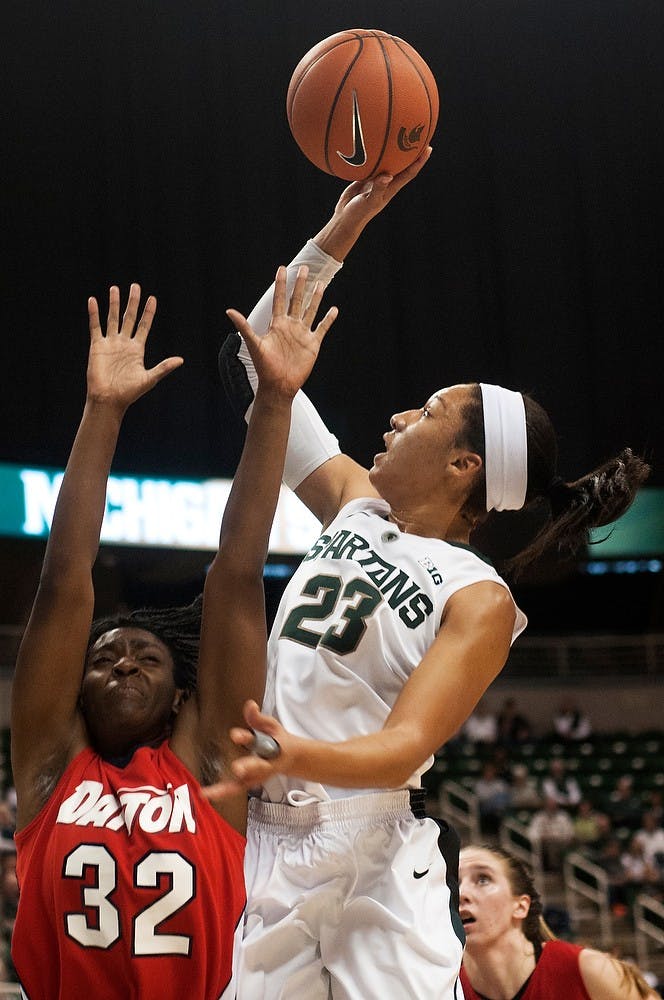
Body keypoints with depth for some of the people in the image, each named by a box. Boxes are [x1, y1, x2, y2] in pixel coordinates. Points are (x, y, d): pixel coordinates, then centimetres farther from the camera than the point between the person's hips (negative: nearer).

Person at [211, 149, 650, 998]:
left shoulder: (480, 601, -8)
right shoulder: (356, 505, 10)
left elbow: (404, 749, -21)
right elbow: (256, 364, 16)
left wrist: (292, 755, -42)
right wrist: (339, 233, 10)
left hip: (371, 861, -5)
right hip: (267, 846, 5)